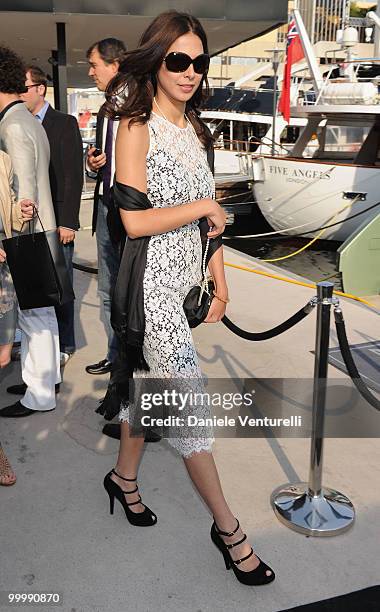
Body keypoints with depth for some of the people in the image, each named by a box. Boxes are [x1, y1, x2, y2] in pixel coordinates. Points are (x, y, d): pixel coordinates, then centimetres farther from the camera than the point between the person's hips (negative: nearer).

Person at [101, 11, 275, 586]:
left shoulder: (194, 127, 12)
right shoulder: (137, 128, -11)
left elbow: (209, 214, 13)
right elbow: (134, 219, -18)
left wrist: (220, 279, 11)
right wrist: (203, 207, -11)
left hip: (185, 278, 8)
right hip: (151, 283, -8)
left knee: (151, 384, 19)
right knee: (188, 402, -3)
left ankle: (124, 477, 41)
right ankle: (227, 528, 11)